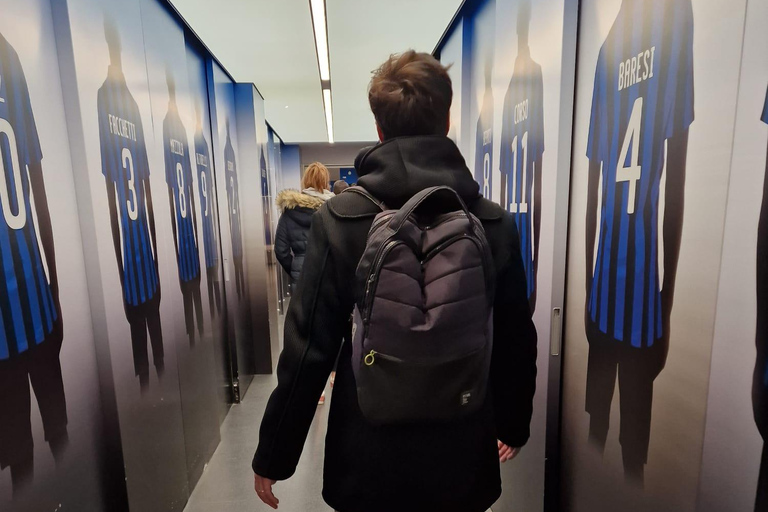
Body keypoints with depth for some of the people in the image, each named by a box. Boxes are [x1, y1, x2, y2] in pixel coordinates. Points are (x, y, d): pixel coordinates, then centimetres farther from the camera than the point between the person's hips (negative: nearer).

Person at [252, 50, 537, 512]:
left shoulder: (339, 219, -16)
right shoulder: (497, 224, -9)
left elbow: (308, 347, -15)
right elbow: (517, 343, -1)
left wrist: (273, 456, 0)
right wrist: (514, 425, 17)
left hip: (370, 458, -1)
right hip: (463, 458, 2)